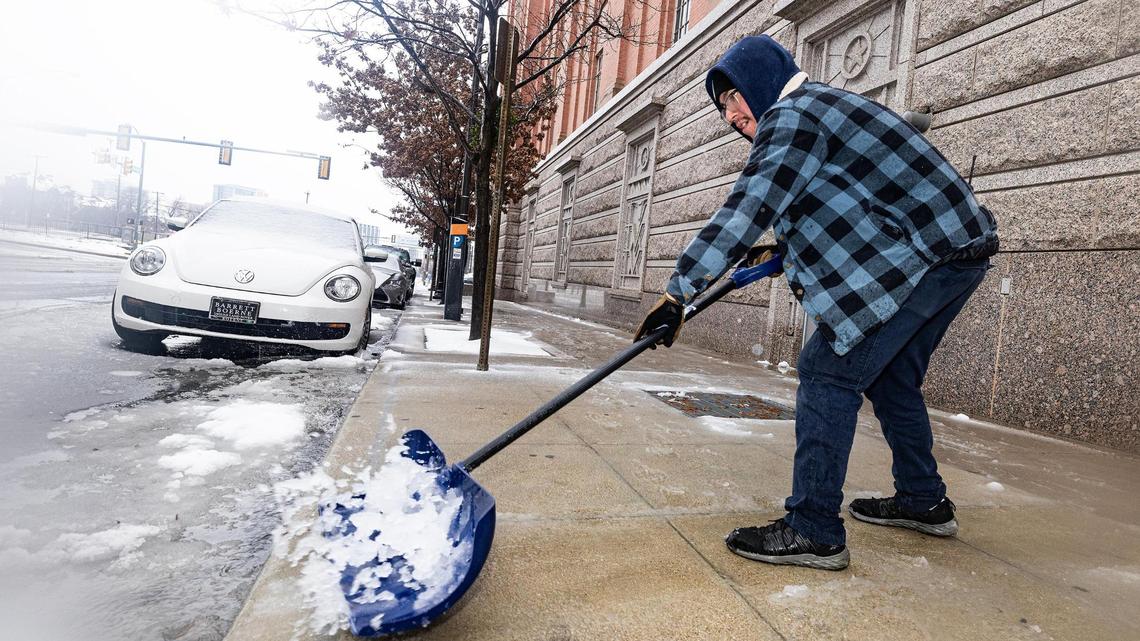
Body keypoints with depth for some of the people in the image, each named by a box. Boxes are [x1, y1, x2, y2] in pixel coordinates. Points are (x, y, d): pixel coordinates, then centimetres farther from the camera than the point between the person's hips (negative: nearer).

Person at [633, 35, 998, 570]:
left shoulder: (791, 115, -10)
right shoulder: (822, 107, 22)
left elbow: (744, 212, -21)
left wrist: (677, 292, -21)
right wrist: (783, 251, 29)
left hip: (923, 256, -11)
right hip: (956, 250, 11)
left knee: (828, 373, -12)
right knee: (890, 377, 19)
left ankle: (813, 531, -10)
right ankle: (924, 501, 31)